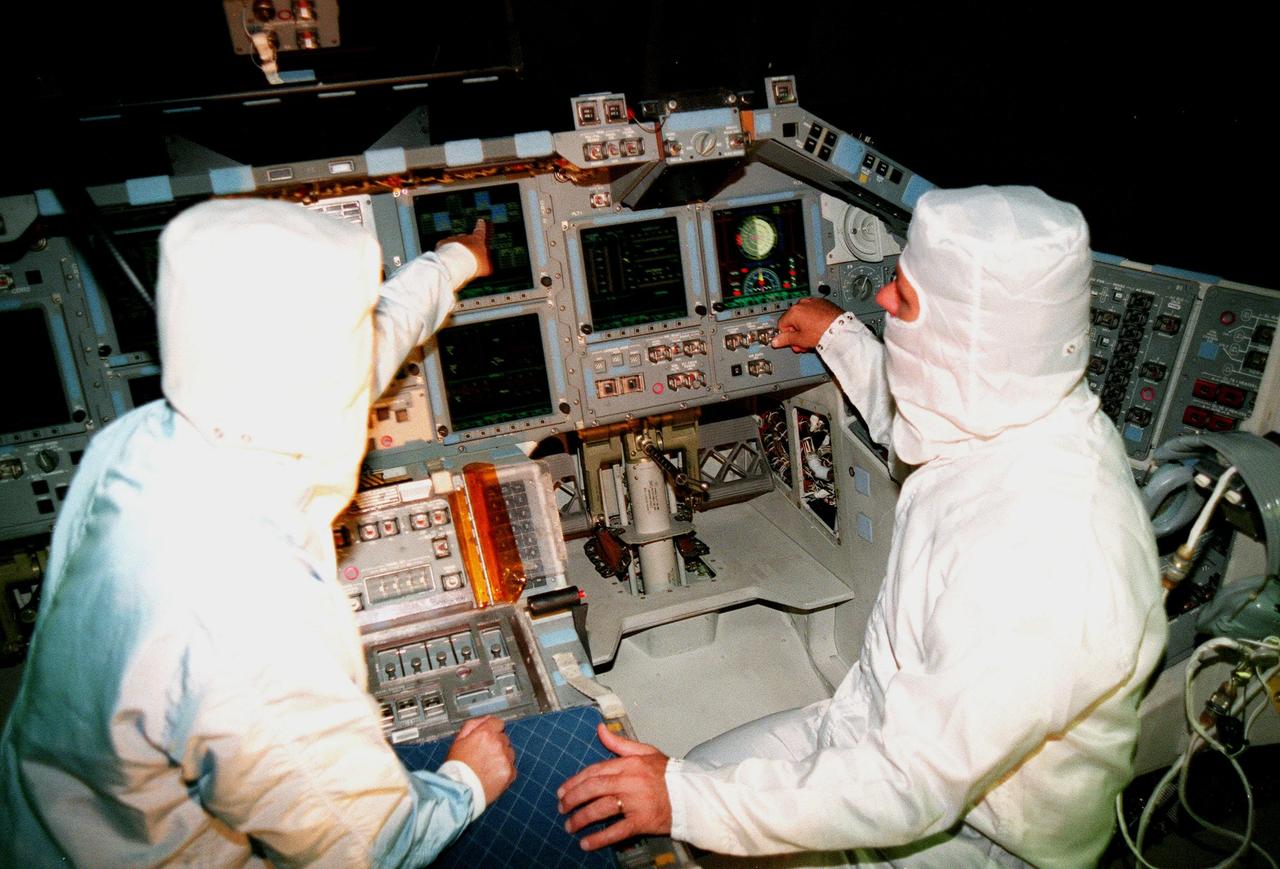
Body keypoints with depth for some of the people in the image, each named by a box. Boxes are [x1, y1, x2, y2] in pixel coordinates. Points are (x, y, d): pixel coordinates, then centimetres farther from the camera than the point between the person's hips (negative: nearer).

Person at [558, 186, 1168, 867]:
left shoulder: (1039, 562, -40)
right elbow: (911, 427, 16)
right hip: (897, 729, 7)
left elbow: (910, 788, -32)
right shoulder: (1025, 412, -11)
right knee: (700, 777, 7)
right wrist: (840, 337, 24)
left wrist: (687, 798, -26)